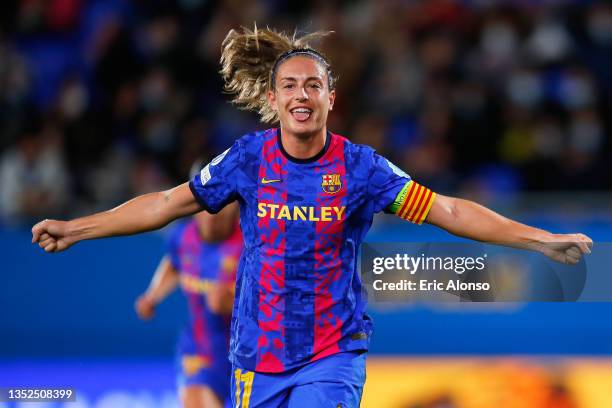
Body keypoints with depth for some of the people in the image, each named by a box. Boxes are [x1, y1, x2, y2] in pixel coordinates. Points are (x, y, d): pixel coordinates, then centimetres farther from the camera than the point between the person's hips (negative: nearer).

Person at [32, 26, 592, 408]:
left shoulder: (358, 166, -5)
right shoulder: (249, 158, -2)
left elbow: (447, 210, -6)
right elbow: (168, 204, 5)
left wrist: (541, 239, -12)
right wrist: (75, 229, 6)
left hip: (332, 354, -2)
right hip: (258, 356, 2)